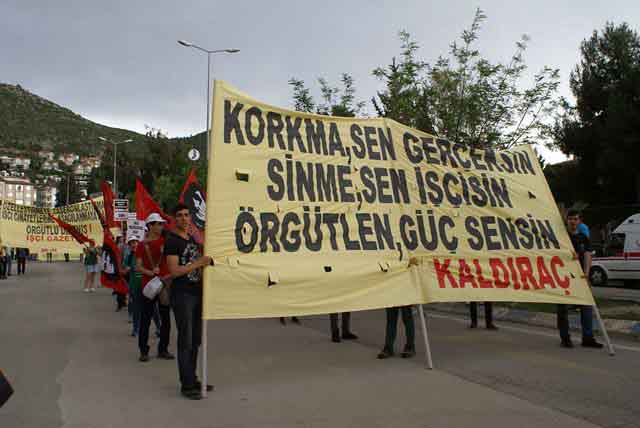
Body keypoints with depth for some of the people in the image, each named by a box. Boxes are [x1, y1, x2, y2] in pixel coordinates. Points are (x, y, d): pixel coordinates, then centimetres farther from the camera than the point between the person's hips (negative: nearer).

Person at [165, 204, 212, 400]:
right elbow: (174, 271, -18)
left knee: (195, 340, 14)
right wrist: (198, 263, -19)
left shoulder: (193, 239, 15)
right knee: (185, 341, -2)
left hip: (197, 293, 8)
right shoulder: (172, 241, -9)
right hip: (182, 295, -8)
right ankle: (187, 385, 6)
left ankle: (192, 379, 25)